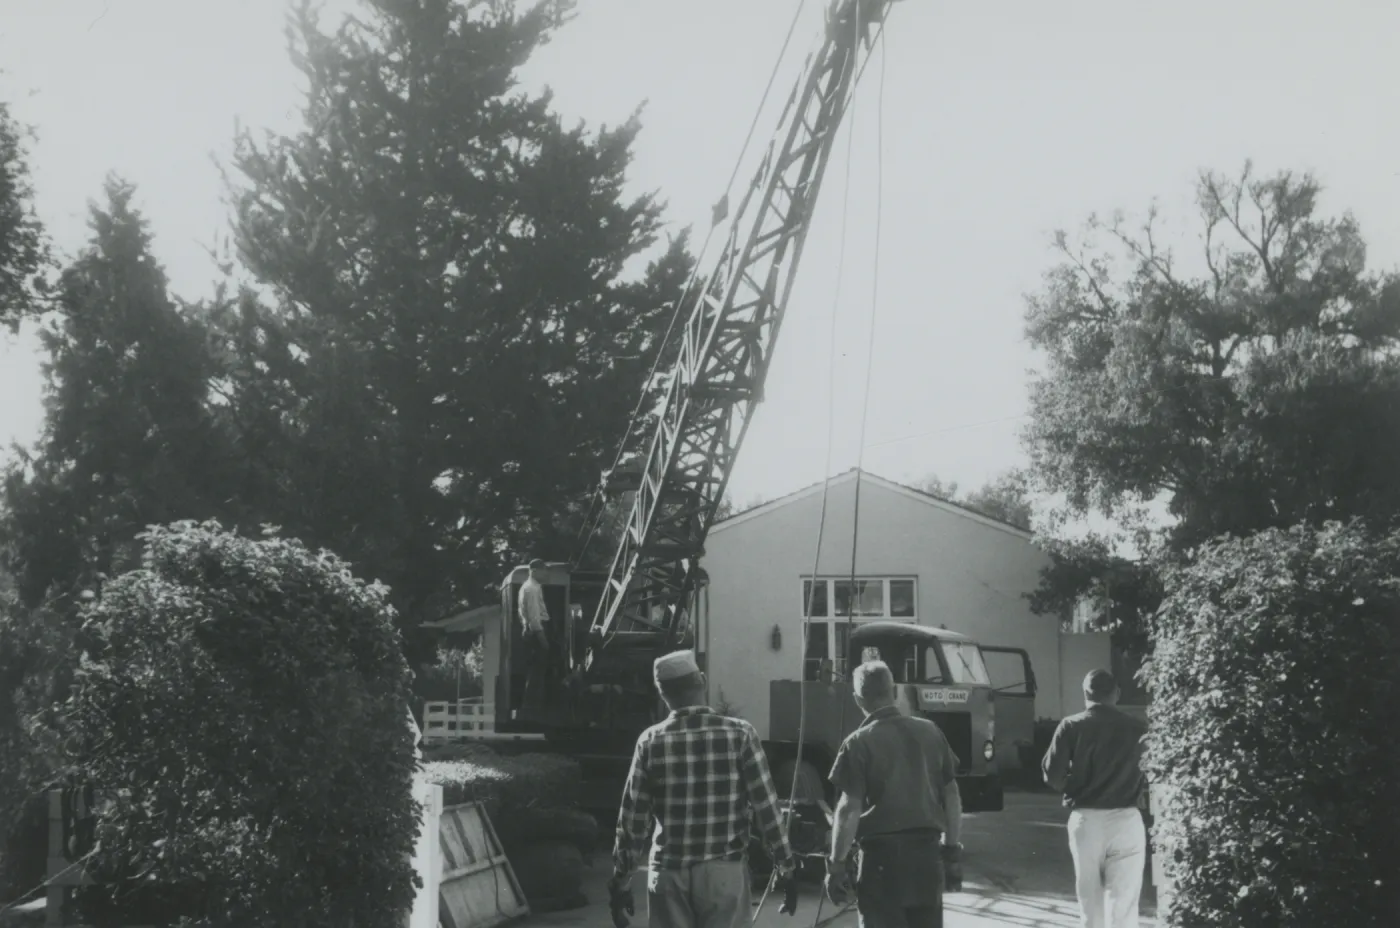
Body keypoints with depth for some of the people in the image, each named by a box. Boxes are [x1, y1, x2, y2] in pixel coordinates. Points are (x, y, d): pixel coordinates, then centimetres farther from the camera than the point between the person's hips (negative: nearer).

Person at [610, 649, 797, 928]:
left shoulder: (651, 741, -2)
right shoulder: (739, 734, -4)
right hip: (725, 871, -1)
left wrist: (621, 881, 8)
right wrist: (786, 868, 4)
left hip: (668, 873, 1)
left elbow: (632, 819, 0)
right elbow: (766, 808, -4)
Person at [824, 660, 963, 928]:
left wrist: (837, 864, -8)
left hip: (883, 854, -5)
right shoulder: (930, 732, 8)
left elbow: (849, 809, -13)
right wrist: (952, 851, 18)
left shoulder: (860, 743, -8)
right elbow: (951, 796, 10)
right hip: (927, 850, 5)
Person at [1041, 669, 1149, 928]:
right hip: (1126, 820, -1)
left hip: (1085, 820, 1)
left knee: (1090, 901, 14)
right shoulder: (1137, 728, -1)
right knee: (1123, 905, 0)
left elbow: (1053, 774, -6)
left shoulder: (1071, 727, -3)